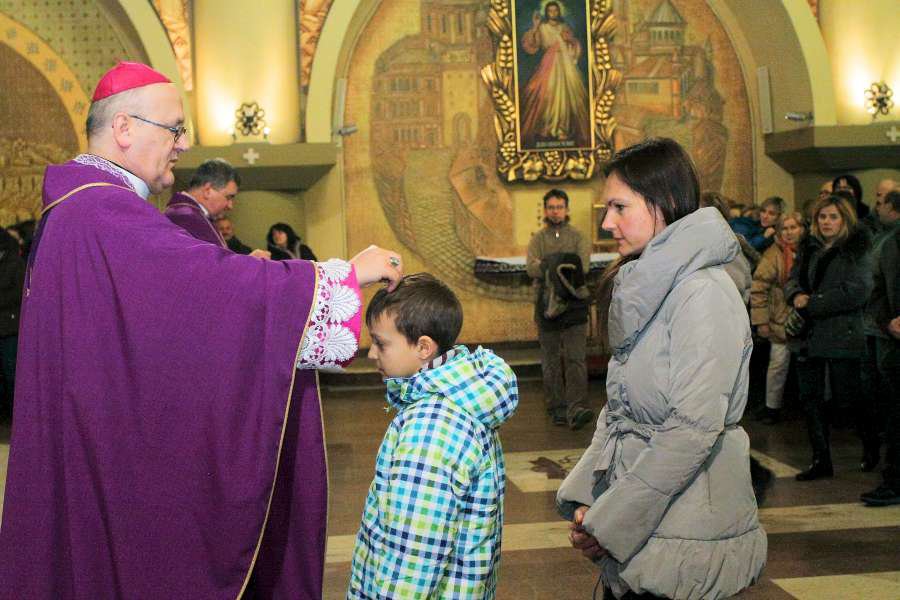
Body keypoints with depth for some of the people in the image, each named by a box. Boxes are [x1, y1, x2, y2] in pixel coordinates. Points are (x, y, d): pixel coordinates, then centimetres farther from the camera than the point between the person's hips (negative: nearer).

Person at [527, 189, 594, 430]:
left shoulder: (577, 236, 8)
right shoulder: (538, 239, 11)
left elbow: (584, 265, -9)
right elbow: (531, 268, -8)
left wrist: (547, 266, -18)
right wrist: (567, 265, -21)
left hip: (574, 304, -1)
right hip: (546, 304, 2)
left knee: (576, 358, -11)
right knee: (551, 360, 6)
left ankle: (576, 408, -18)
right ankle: (557, 408, 13)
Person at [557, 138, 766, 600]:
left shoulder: (704, 293, -17)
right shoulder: (643, 289, 11)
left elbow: (694, 429, -22)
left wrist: (610, 522, -18)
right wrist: (586, 497, 0)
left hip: (683, 541, -7)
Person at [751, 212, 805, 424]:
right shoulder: (773, 254, -8)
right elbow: (759, 288, -12)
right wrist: (761, 320, -16)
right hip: (781, 320, -3)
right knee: (778, 364, 1)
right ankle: (772, 407, 13)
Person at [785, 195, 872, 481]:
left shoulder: (857, 251, -6)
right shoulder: (808, 248, 13)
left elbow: (856, 292, -16)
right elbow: (792, 280, 11)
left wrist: (812, 303, -17)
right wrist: (796, 295, -13)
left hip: (842, 336, -6)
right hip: (808, 336, 6)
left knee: (845, 401, 1)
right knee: (811, 400, 8)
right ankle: (821, 460, 18)